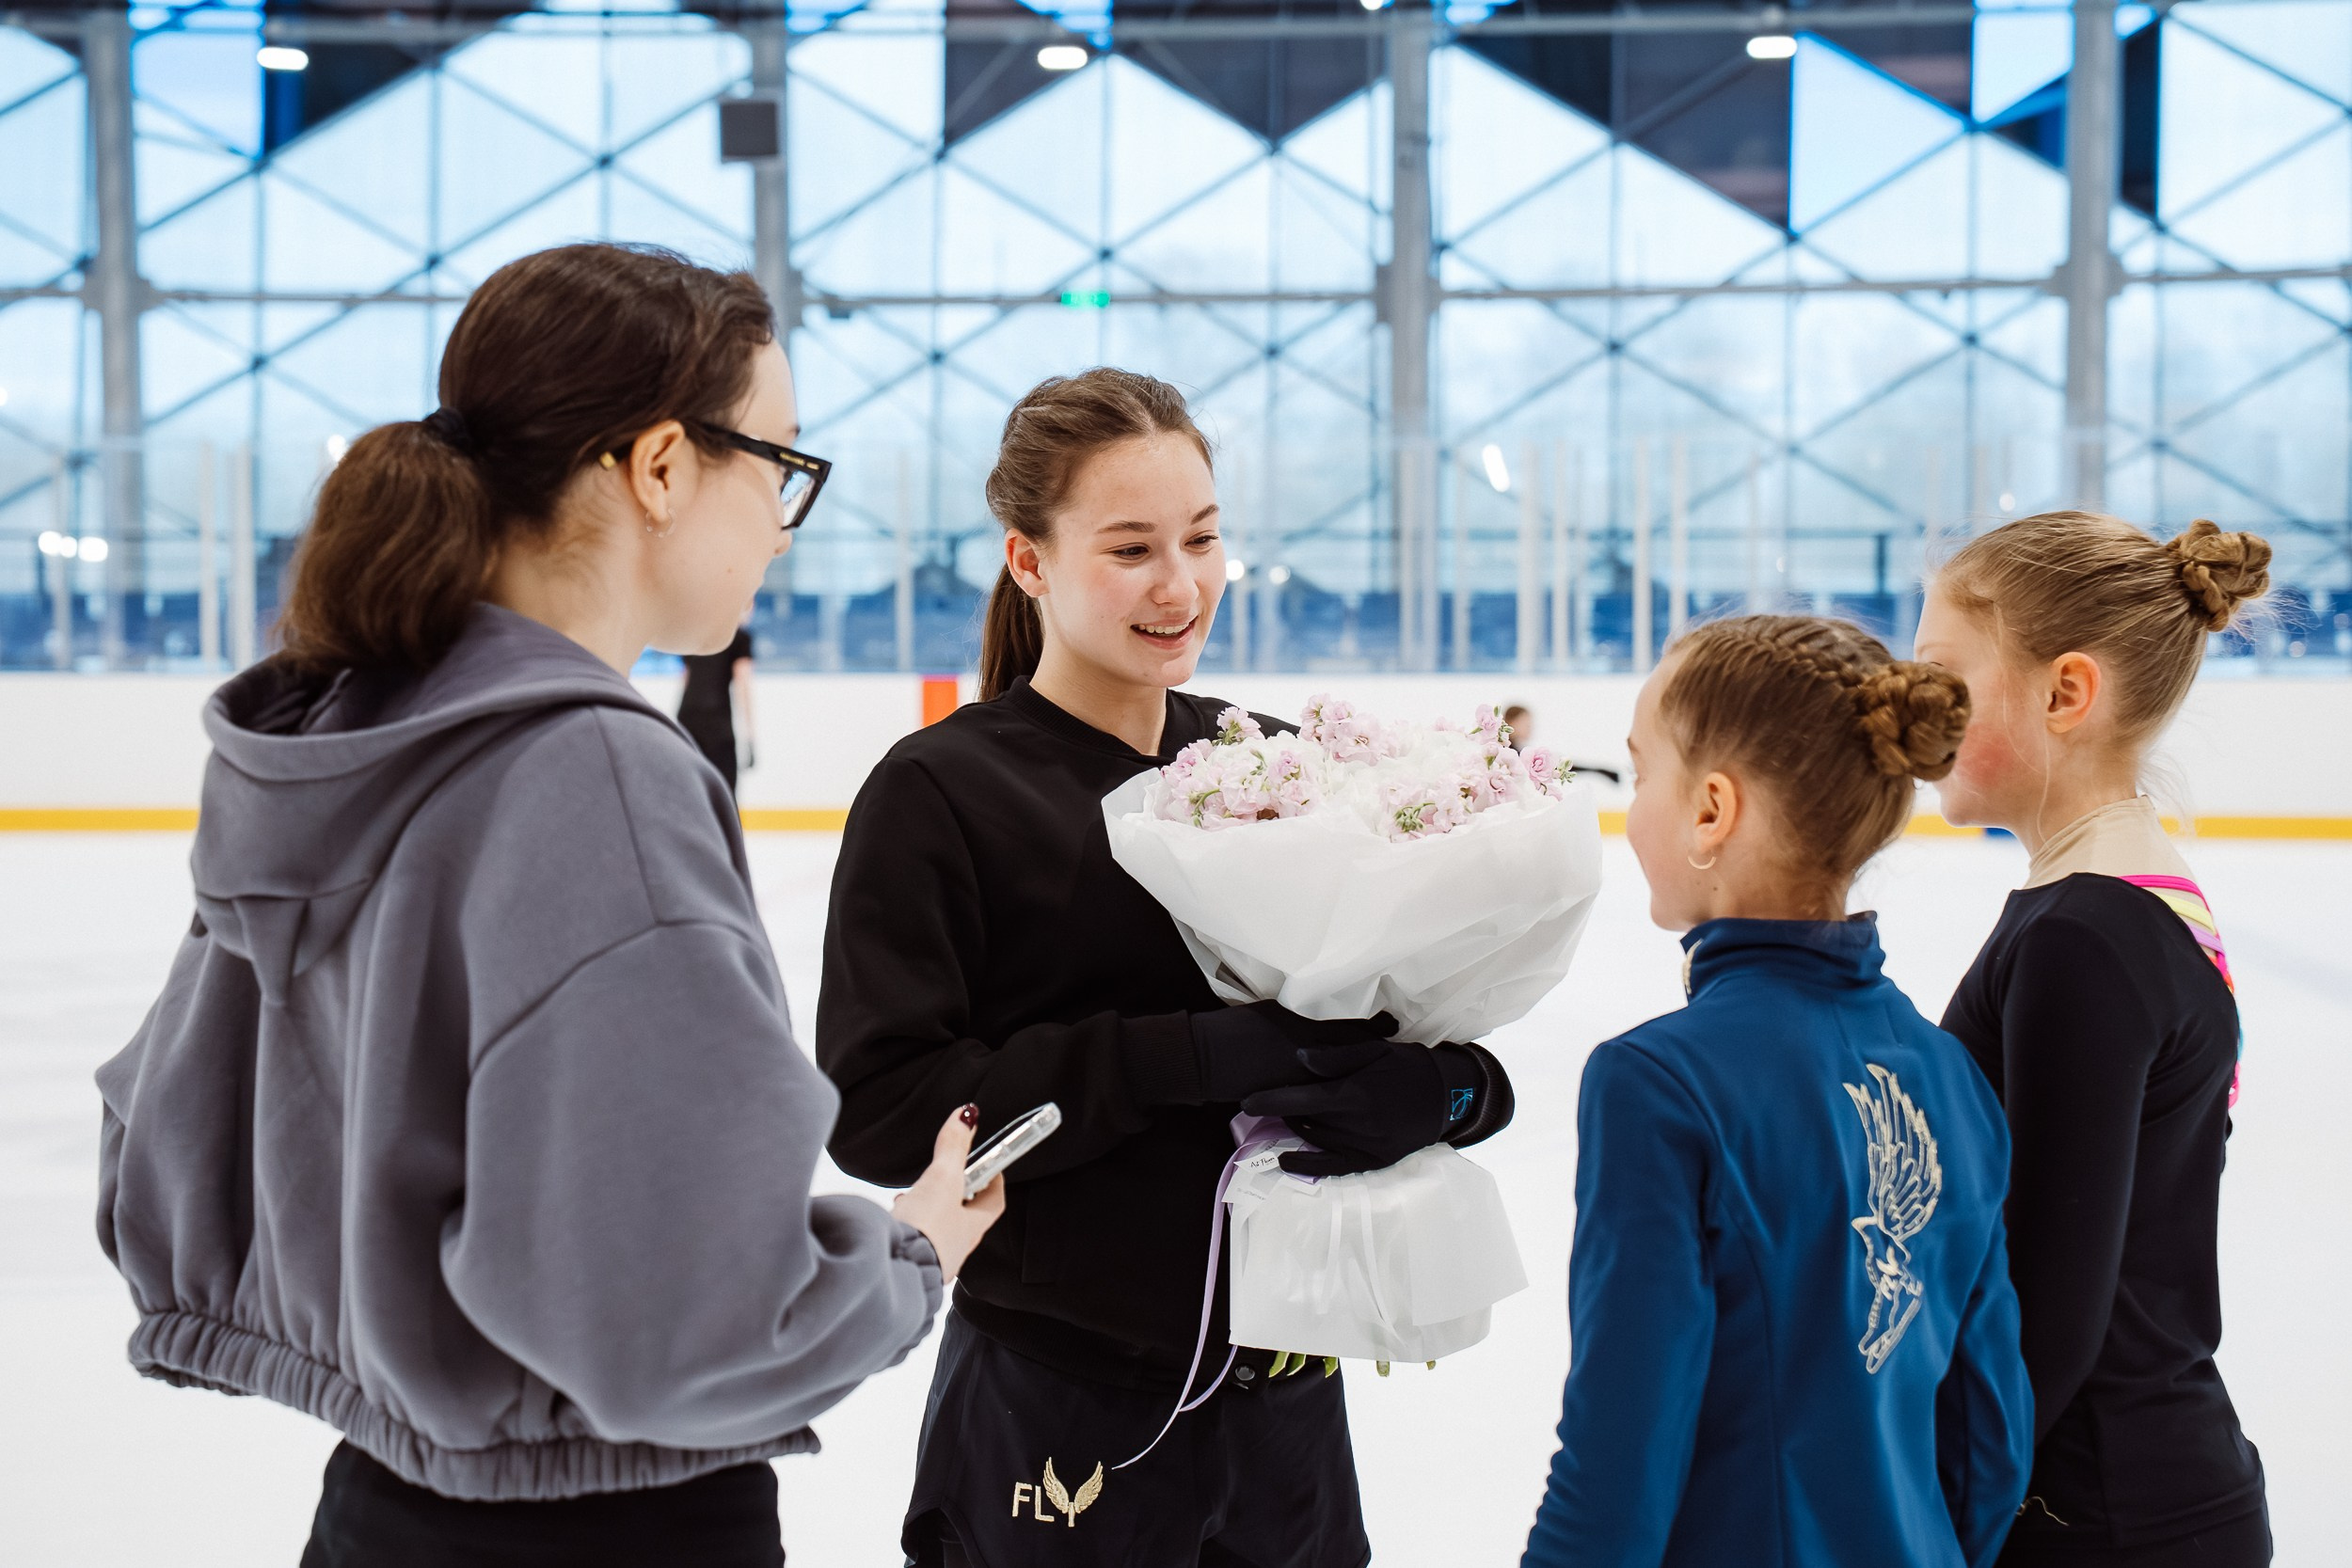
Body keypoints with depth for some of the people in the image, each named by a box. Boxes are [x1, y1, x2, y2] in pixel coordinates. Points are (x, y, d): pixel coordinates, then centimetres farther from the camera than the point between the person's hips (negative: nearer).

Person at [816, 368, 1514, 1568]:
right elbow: (880, 1107, -17)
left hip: (1283, 1385, 4)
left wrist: (1444, 1094, -18)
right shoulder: (939, 793, -9)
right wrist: (1194, 1056, -22)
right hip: (1064, 1408, -4)